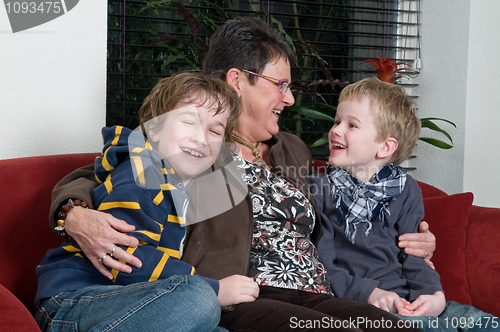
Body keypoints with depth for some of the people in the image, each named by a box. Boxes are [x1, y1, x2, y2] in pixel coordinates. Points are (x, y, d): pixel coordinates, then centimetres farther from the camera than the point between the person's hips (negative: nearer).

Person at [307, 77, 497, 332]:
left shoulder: (405, 189, 12)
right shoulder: (319, 189, 1)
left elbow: (413, 253, 8)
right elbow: (319, 265, -5)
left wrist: (434, 294, -13)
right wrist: (366, 292, -21)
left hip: (405, 297, 5)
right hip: (354, 303, -4)